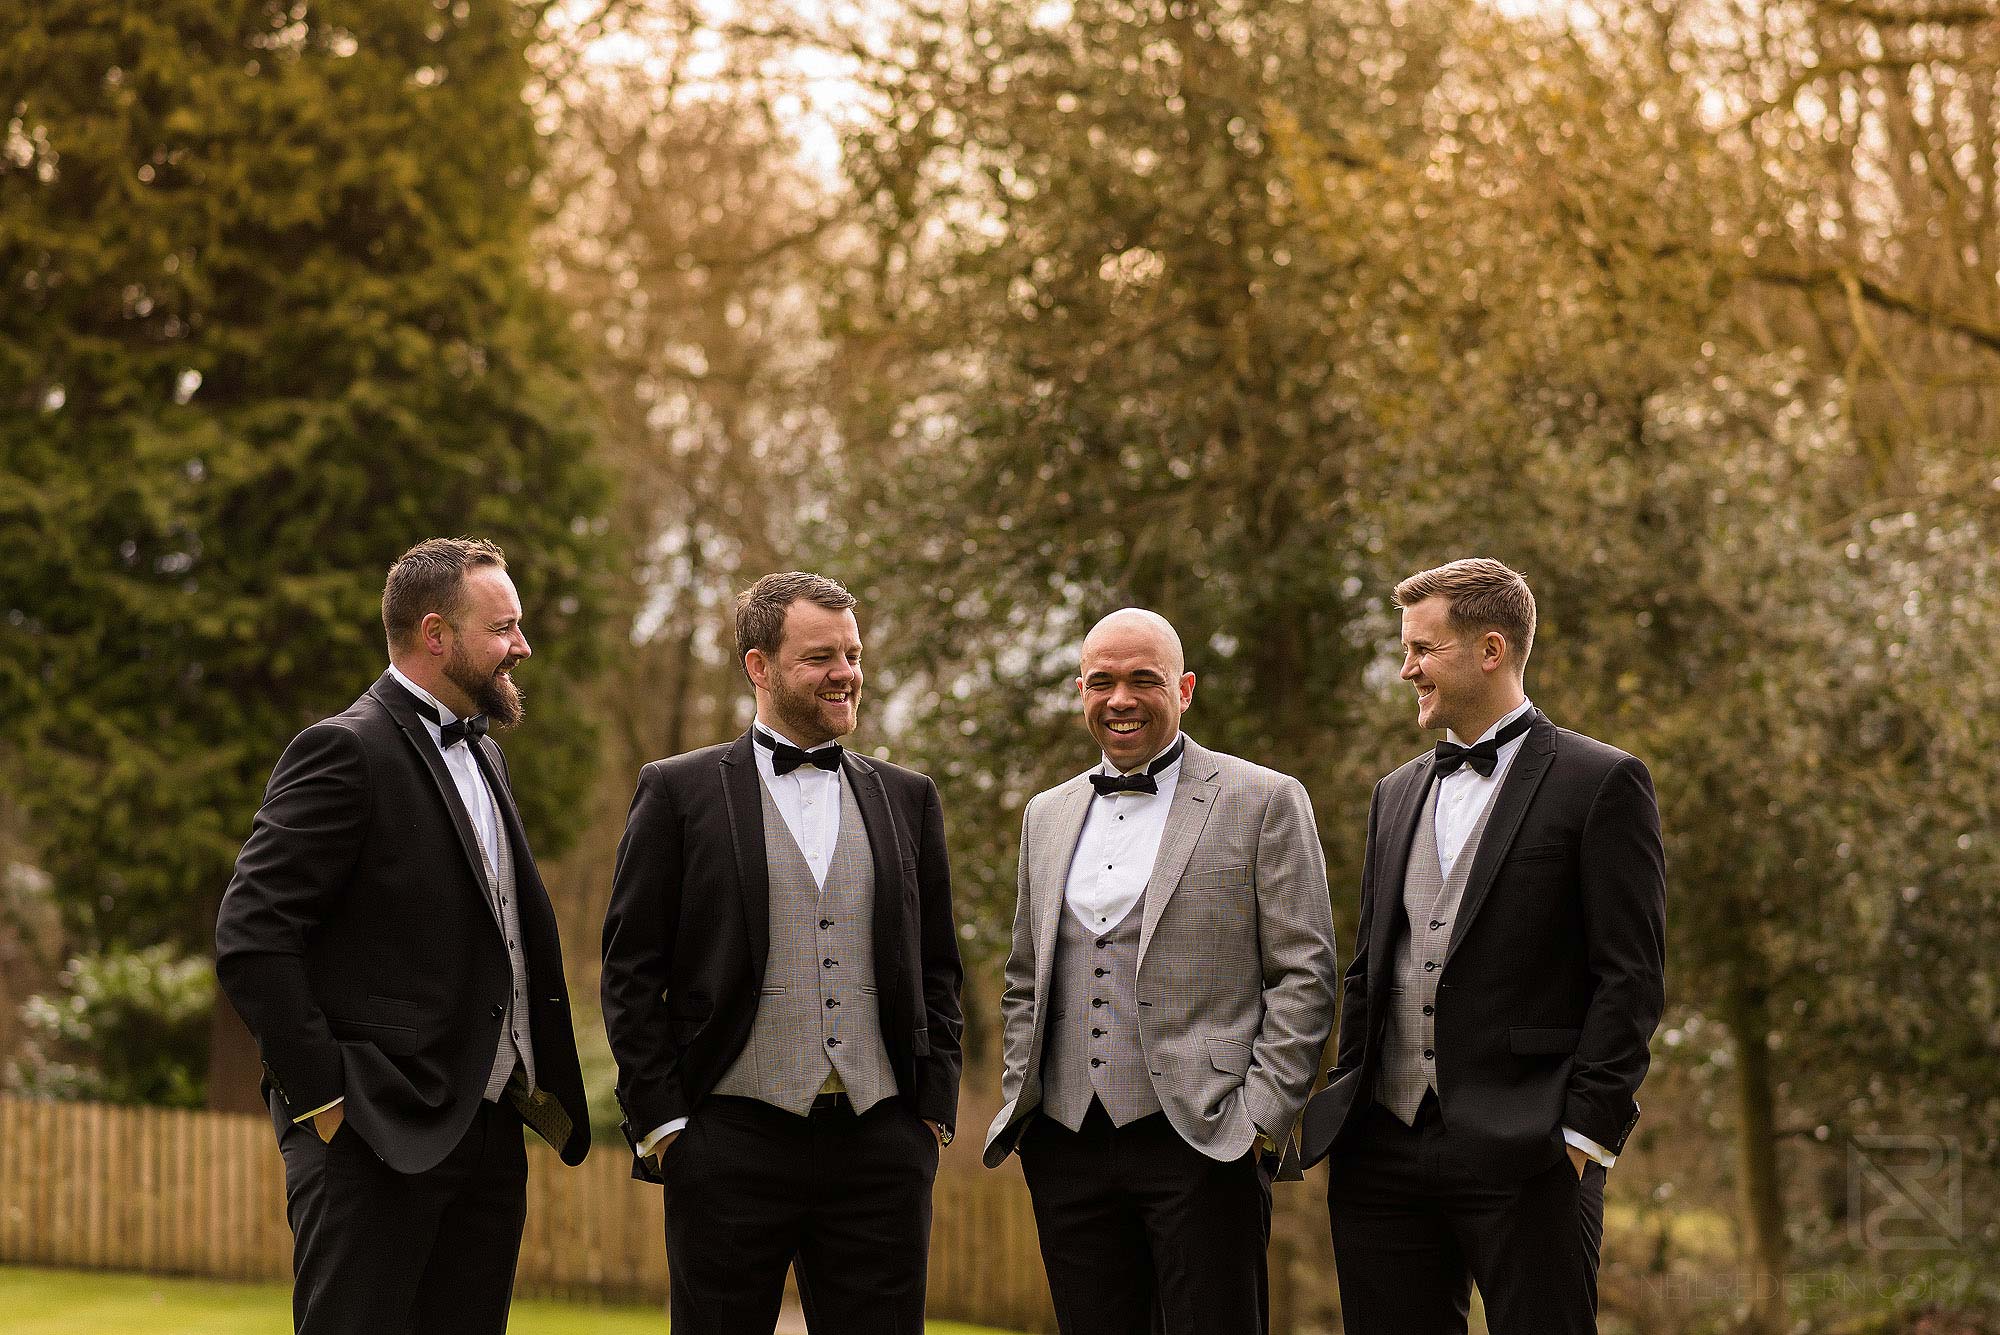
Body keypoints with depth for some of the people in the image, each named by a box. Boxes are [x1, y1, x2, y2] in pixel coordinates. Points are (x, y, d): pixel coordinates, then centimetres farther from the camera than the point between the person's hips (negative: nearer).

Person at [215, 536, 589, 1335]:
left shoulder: (481, 755, 19)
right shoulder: (344, 752, -9)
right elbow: (250, 939, -16)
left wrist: (539, 1083, 11)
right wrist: (323, 1096, -16)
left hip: (489, 1130, 8)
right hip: (376, 1143, -8)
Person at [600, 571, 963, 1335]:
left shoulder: (907, 799, 14)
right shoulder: (679, 792, 4)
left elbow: (937, 971, 17)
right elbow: (631, 974, 1)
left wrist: (935, 1108, 7)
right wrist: (662, 1123, -5)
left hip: (879, 1148, 3)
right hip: (734, 1144, -3)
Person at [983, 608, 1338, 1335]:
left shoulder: (1263, 803, 1)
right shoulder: (1048, 816, 18)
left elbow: (1304, 975, -3)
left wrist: (1261, 1118, -10)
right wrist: (1020, 1101, 12)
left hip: (1203, 1143, -5)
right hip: (1069, 1147, 5)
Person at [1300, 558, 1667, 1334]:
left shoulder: (1601, 784, -1)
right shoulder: (1398, 795, 19)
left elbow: (1630, 979, -6)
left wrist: (1583, 1135, -13)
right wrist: (1348, 1110, 13)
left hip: (1523, 1157, -6)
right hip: (1385, 1153, 6)